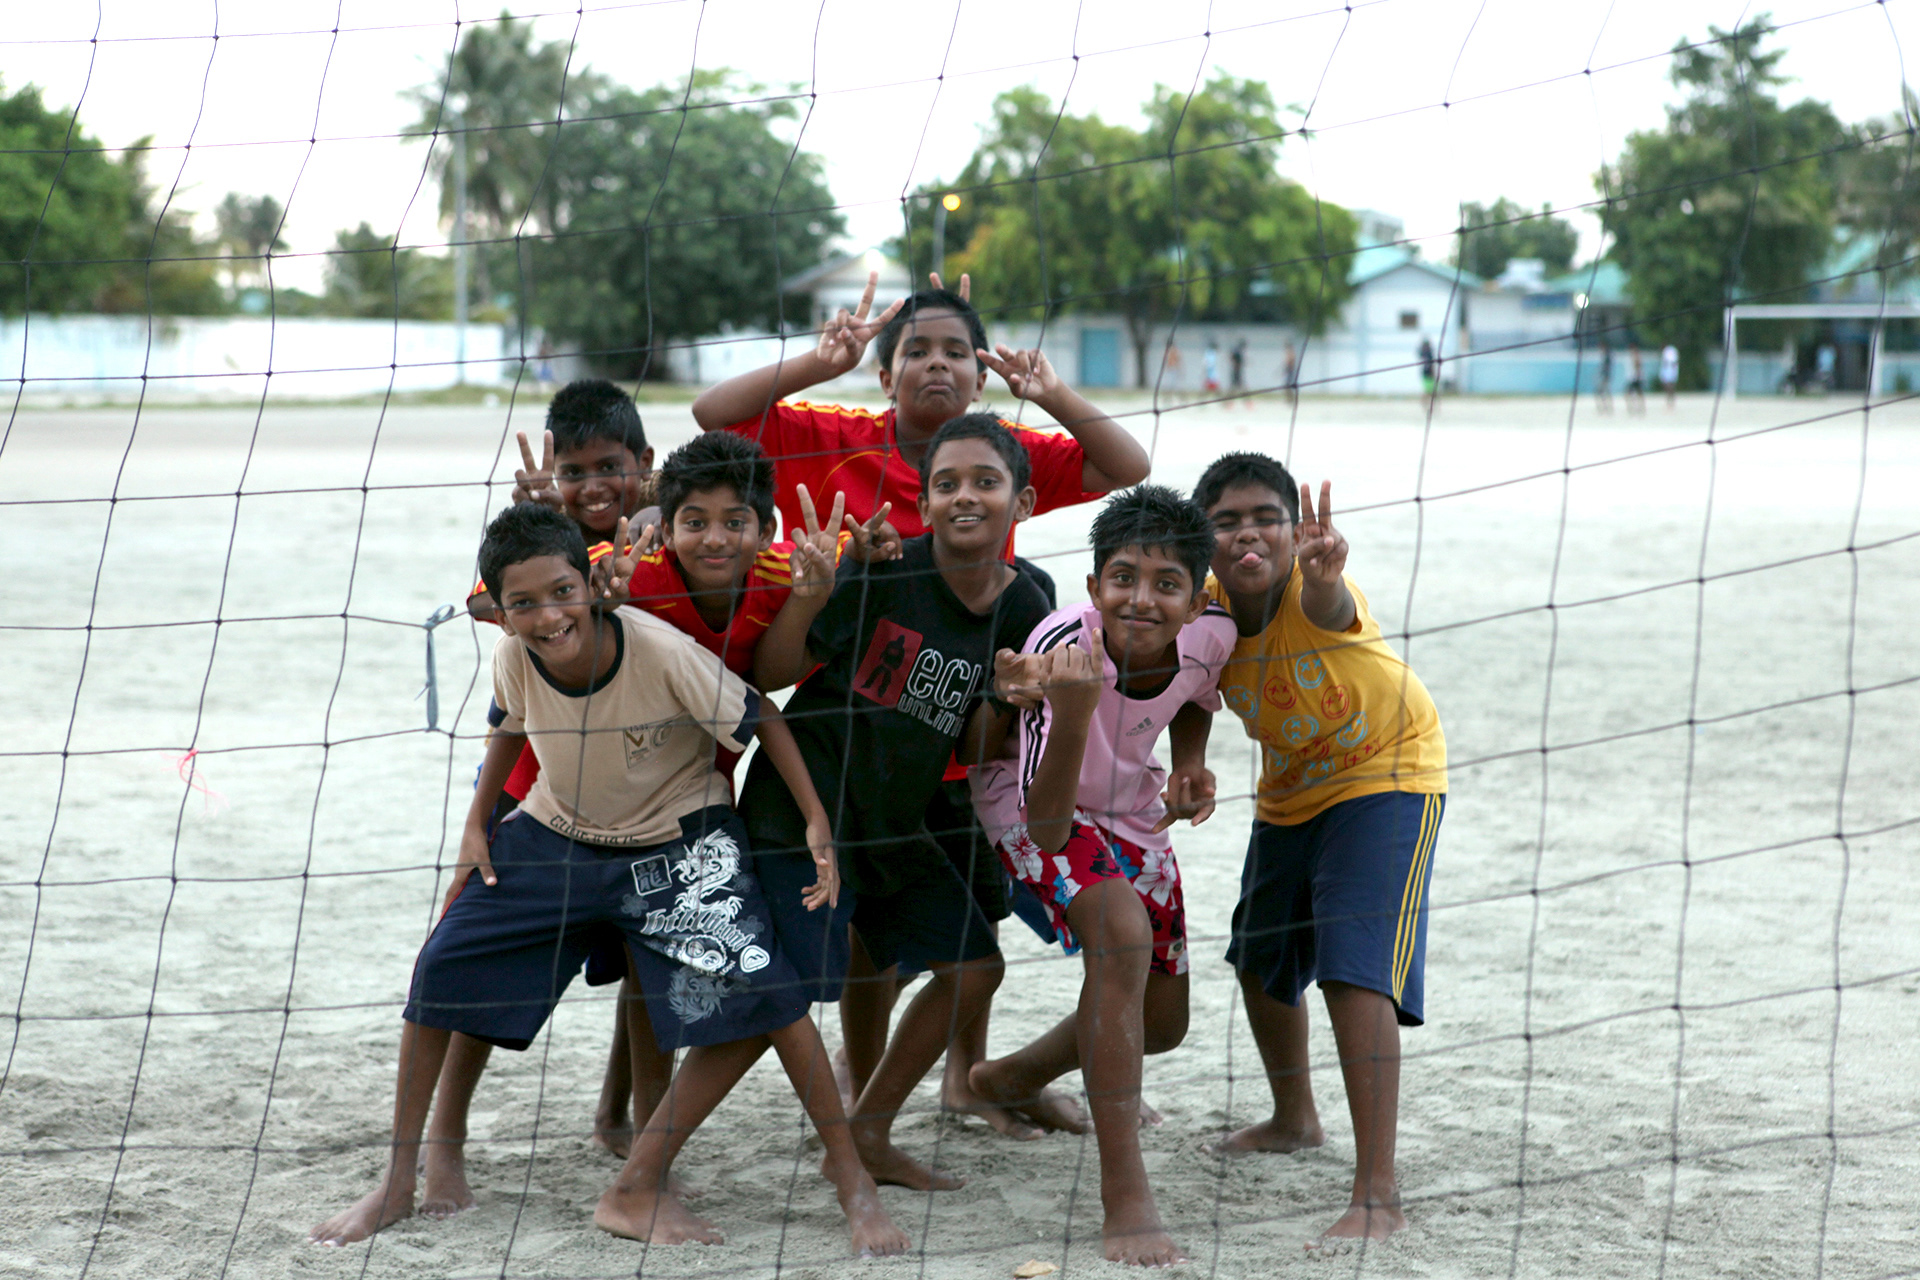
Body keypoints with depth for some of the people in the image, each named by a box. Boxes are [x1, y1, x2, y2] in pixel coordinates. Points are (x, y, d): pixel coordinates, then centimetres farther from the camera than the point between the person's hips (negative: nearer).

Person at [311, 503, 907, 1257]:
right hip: (555, 835, 3)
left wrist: (817, 822, -22)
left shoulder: (662, 654, -31)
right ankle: (398, 1184, 11)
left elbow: (760, 721, -17)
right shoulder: (513, 659, -18)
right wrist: (476, 825, 7)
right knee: (441, 968, -6)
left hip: (675, 844, -3)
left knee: (759, 997, -22)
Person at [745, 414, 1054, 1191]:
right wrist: (810, 590, -28)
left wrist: (1005, 697, -16)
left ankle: (869, 1135, 25)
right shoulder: (882, 570, -17)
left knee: (974, 965, 10)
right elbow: (769, 673, -15)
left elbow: (974, 752, 4)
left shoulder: (1024, 610, -1)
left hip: (896, 822, 7)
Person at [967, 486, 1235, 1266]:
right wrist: (1073, 717, -56)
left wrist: (1192, 768, -14)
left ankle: (1011, 1080, 44)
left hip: (1132, 809, 6)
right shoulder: (1064, 646, -37)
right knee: (1123, 931, -33)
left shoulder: (1211, 636, -23)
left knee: (1162, 1022, 13)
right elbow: (1046, 827, -41)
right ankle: (1125, 1197, -29)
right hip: (1028, 802, -6)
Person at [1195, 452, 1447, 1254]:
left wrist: (1325, 575, -82)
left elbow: (1328, 608, -59)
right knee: (1260, 960, 22)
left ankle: (1377, 1195, -21)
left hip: (1386, 774, -7)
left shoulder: (1314, 594, -34)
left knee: (1354, 970, -22)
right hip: (1291, 789, 7)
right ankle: (1295, 1119, 49)